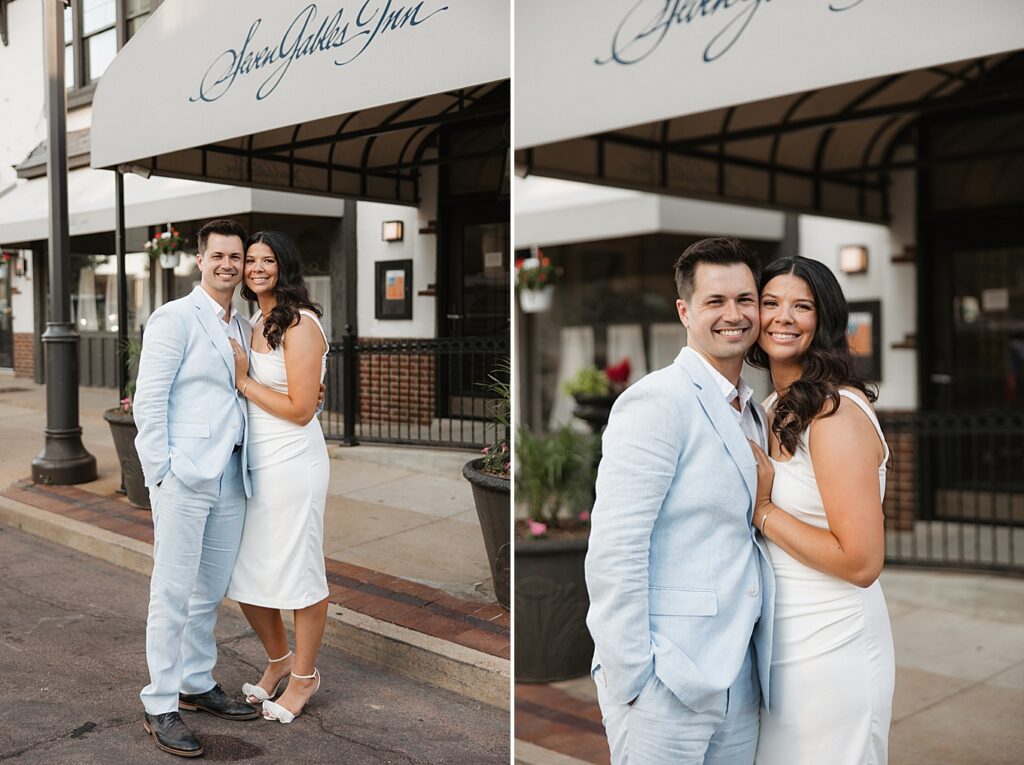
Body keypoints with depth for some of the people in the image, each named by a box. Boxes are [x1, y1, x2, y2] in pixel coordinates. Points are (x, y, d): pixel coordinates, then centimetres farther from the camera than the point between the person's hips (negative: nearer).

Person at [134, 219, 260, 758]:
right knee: (173, 592, -2)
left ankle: (196, 684, 28)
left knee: (210, 591, 14)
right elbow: (148, 401, -9)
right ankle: (160, 706, 9)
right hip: (184, 476, -7)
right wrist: (161, 475, -14)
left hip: (230, 477, 7)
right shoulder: (175, 318, -5)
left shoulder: (241, 328, 17)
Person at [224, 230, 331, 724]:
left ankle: (304, 675, 24)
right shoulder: (254, 322, 13)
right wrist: (241, 380, 5)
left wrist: (243, 382, -11)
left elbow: (300, 409, -17)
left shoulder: (300, 324, -13)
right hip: (254, 461, 8)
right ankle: (278, 659, 35)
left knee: (298, 572, 5)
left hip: (292, 462, -8)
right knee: (245, 574, 13)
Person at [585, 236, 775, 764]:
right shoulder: (658, 401, -13)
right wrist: (631, 680, -18)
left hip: (739, 680, 8)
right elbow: (613, 551, -18)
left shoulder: (751, 413, 14)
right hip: (668, 682, -8)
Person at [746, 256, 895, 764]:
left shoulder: (836, 412, -20)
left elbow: (861, 561, -23)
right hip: (782, 640, 9)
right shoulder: (775, 408, 8)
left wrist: (763, 511, -17)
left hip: (829, 646, -9)